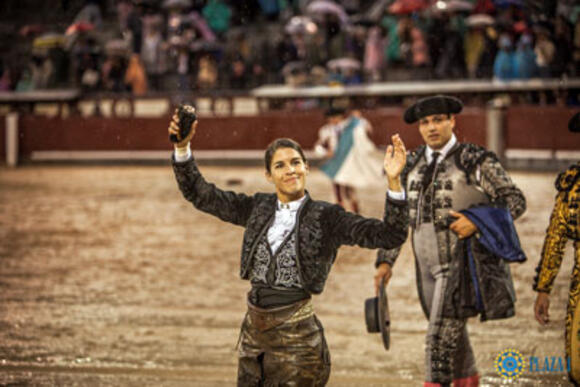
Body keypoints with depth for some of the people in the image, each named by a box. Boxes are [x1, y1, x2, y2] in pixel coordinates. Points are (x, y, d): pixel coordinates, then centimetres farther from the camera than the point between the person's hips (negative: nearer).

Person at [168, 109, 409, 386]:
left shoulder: (326, 217, -6)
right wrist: (182, 147, -1)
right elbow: (199, 194, 11)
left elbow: (389, 236, -14)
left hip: (296, 334, -5)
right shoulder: (258, 208, 7)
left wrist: (393, 181, -27)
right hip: (254, 330, 5)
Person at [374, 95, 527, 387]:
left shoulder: (476, 161, -5)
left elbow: (515, 201, -4)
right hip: (429, 264, 5)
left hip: (464, 261, -5)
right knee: (452, 331, 15)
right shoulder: (411, 166, 11)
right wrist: (385, 261, 7)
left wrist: (478, 221, -18)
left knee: (443, 333, -12)